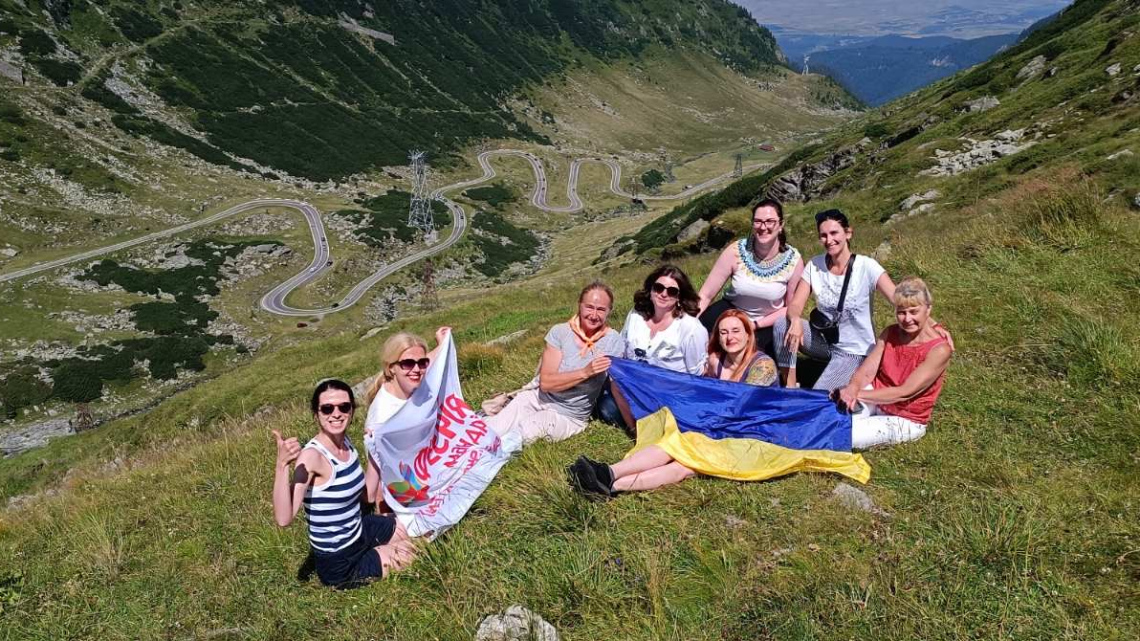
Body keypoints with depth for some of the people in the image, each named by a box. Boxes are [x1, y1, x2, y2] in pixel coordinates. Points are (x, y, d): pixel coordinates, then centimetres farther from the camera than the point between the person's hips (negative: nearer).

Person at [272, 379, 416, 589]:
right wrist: (281, 465, -52)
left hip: (360, 530, 8)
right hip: (339, 564, -8)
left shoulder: (345, 442, -5)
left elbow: (369, 495, 5)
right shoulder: (311, 455, -29)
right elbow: (284, 519, -41)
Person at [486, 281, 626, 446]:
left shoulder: (614, 342, -12)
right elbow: (546, 382, -17)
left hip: (568, 417, -1)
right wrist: (585, 372, -28)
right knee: (492, 432, -25)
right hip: (538, 399, 1)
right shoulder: (560, 332, -11)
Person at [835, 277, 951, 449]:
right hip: (875, 399, 5)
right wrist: (852, 389, -32)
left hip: (905, 420, -4)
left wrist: (857, 394, -30)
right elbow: (864, 373, -8)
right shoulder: (889, 334, -4)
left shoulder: (939, 350, -21)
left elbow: (904, 393, -25)